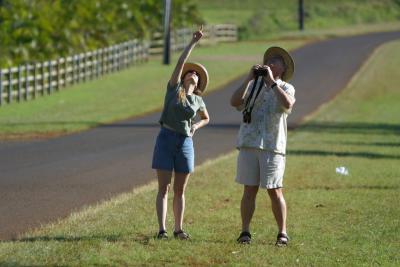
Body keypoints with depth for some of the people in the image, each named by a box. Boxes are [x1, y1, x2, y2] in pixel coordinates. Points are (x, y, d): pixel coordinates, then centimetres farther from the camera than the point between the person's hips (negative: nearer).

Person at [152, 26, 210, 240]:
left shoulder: (198, 100, 10)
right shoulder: (174, 88, 2)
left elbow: (206, 119, 29)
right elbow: (181, 62, -7)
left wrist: (196, 127, 7)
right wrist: (194, 42, -10)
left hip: (185, 142, 3)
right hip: (166, 139, -3)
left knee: (180, 190, 6)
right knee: (164, 188, -5)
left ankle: (179, 229, 11)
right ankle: (162, 229, -9)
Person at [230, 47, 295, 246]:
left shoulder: (286, 88, 6)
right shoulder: (253, 85, 13)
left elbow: (287, 104, -17)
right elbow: (235, 101, -3)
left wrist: (271, 81, -13)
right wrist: (249, 78, -6)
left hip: (273, 147, -2)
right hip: (249, 144, 2)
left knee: (275, 192, -1)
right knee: (249, 190, 3)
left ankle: (282, 233, 7)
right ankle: (245, 232, 7)